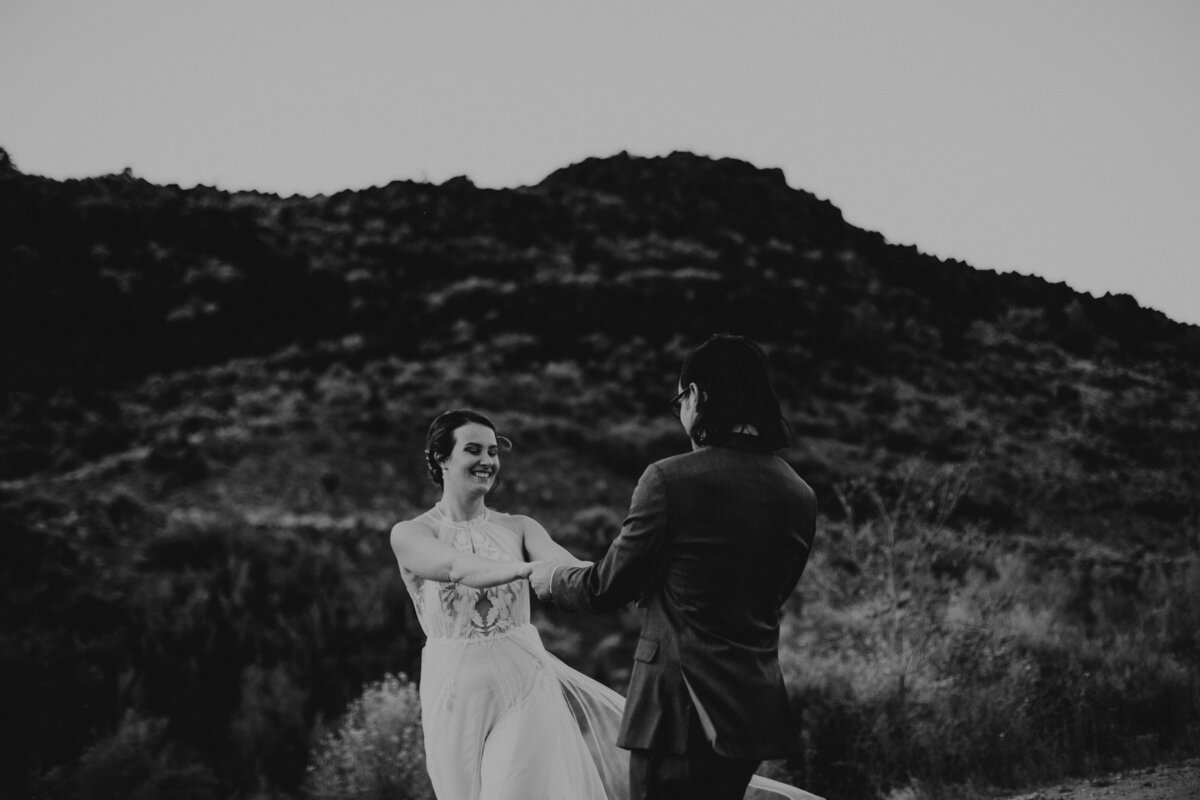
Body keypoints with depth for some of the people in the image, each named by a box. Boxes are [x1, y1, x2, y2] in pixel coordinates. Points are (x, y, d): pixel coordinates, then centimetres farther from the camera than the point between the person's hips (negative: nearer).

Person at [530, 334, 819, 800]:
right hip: (756, 712, 6)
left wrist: (548, 578, 17)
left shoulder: (670, 480, -13)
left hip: (679, 709, -6)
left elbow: (607, 587, -5)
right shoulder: (800, 496, 4)